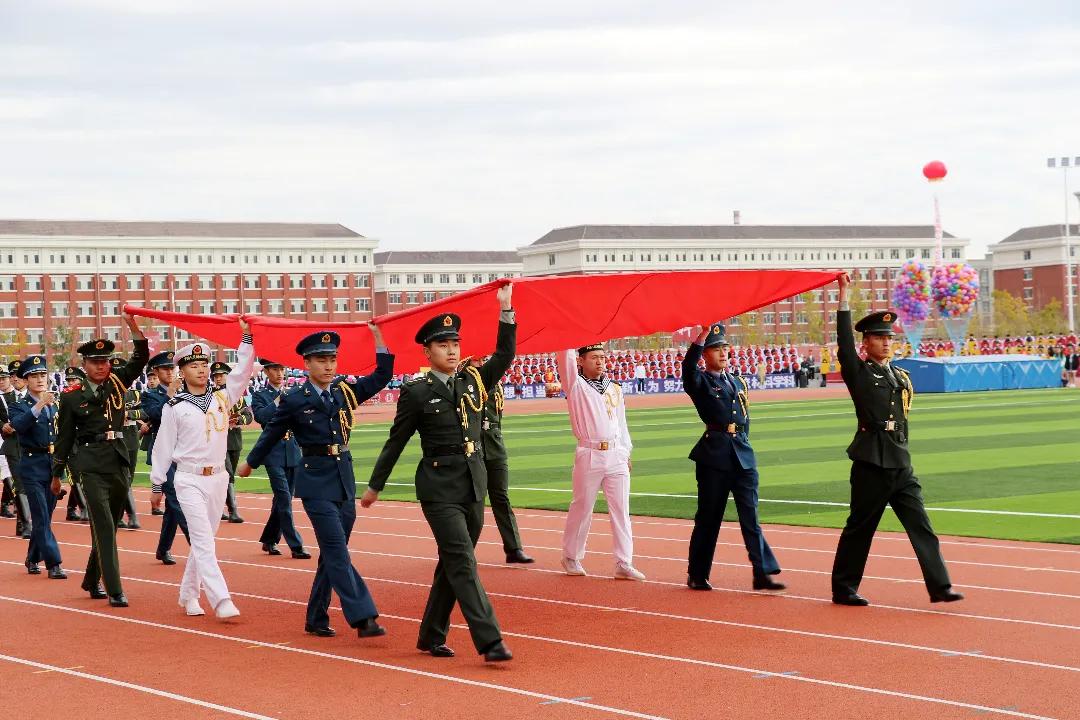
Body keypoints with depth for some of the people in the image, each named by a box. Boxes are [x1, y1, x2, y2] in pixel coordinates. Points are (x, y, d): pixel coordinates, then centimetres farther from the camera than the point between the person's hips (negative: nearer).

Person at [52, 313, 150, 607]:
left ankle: (92, 582, 29)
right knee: (104, 526, -11)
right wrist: (57, 473, 8)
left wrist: (133, 325, -13)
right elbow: (64, 436, 5)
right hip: (92, 466, -5)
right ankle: (114, 591, -14)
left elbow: (141, 357, 0)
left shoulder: (117, 383, 9)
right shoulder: (72, 397, 0)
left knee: (107, 526, 13)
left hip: (119, 463, 5)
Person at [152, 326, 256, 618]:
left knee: (203, 539, 12)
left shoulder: (222, 397, 7)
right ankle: (222, 602, -20)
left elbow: (243, 371, -3)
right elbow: (164, 446, 2)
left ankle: (189, 595, 26)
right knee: (203, 540, -11)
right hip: (189, 480, -4)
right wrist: (156, 483, 2)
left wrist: (247, 336, -11)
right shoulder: (174, 407, -2)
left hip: (218, 477, 4)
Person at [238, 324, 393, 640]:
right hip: (315, 481, -5)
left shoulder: (346, 390, 8)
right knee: (338, 551, -12)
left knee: (332, 552, 9)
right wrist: (249, 464, 22)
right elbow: (271, 434, 9)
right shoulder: (294, 401, -3)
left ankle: (316, 619, 20)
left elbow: (382, 376, 8)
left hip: (344, 478, 5)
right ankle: (362, 618, -18)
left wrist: (378, 338, 0)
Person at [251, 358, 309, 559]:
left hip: (294, 452, 5)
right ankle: (296, 546, -10)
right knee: (284, 499, -10)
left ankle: (269, 540, 25)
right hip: (274, 453, -5)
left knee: (283, 499, 11)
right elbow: (260, 416, -17)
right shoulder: (260, 395, 1)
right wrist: (278, 399, -16)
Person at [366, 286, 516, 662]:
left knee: (452, 564, 12)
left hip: (474, 486, 6)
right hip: (439, 488, -6)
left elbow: (505, 355, 3)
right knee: (462, 563, -12)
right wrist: (374, 486, 8)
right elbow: (396, 442, 2)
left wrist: (506, 310, -5)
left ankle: (431, 637, 24)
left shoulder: (473, 380, 9)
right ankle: (489, 642, -19)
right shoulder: (416, 392, -4)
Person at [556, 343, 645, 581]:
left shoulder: (615, 388, 14)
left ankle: (624, 564, 2)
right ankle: (571, 557, 18)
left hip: (616, 455, 4)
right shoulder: (575, 386, 0)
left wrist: (626, 453, 15)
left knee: (621, 510, 1)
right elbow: (566, 356, -11)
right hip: (589, 456, -4)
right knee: (582, 507, 3)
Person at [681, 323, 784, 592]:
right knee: (708, 516, 2)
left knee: (751, 515, -1)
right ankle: (697, 576, 13)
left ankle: (763, 574, -4)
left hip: (743, 455, 5)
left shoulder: (738, 382, 18)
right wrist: (701, 337, -31)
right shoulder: (700, 381, 0)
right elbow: (688, 368, -23)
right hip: (714, 456, -5)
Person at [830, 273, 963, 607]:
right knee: (859, 528, 2)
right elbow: (844, 341, -13)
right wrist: (844, 295, -15)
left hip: (901, 465, 6)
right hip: (871, 464, -6)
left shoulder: (901, 377, 16)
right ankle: (843, 589, 13)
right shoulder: (859, 373, -2)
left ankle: (939, 587, -4)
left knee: (921, 526, -1)